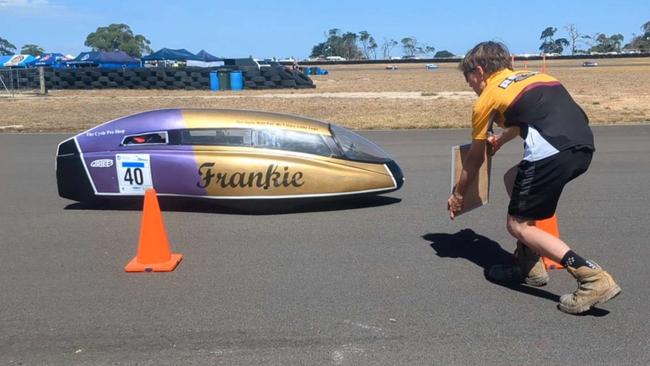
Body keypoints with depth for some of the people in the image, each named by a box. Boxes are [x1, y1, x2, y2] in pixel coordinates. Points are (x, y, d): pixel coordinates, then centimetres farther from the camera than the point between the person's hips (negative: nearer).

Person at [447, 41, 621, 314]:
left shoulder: (486, 98, 11)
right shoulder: (530, 75, 29)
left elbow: (475, 159, 19)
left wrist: (457, 195, 34)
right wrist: (499, 140, 67)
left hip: (551, 150, -8)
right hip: (583, 146, 8)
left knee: (518, 225, 6)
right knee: (513, 178, 27)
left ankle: (593, 278, -8)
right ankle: (529, 266, 27)